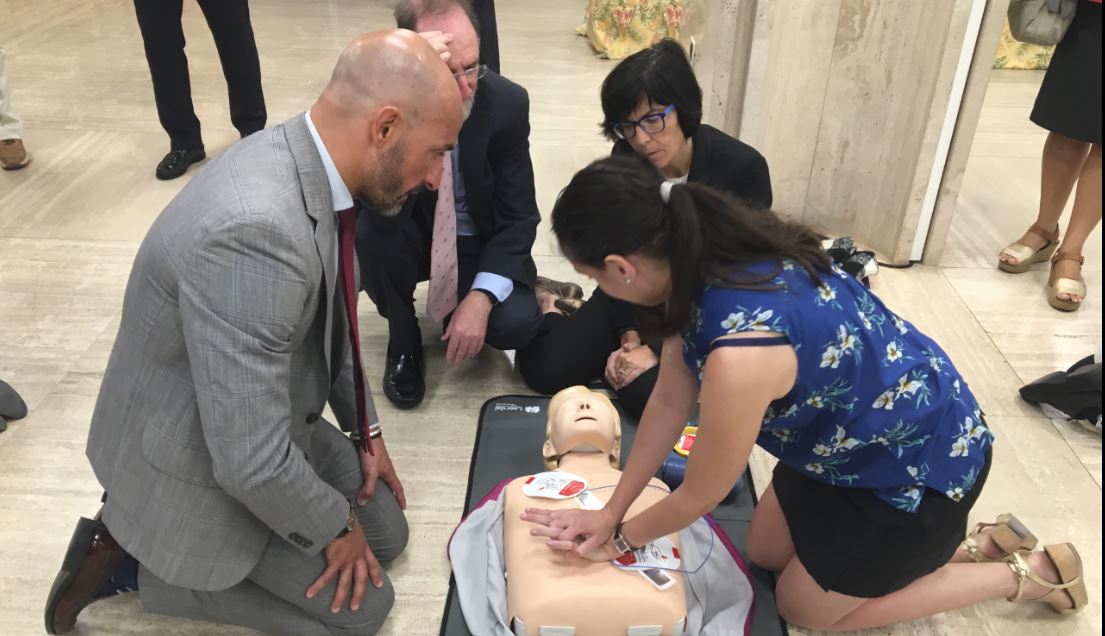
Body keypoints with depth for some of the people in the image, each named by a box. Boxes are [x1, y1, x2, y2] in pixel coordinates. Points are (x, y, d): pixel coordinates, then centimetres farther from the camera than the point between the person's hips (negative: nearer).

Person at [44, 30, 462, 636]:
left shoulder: (307, 166, -9)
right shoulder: (253, 229, -39)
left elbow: (328, 317, 8)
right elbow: (251, 461, -33)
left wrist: (365, 428, 11)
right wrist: (334, 527, -14)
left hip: (267, 421, 8)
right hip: (200, 459, -8)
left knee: (386, 532, 16)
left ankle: (161, 541, 20)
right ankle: (127, 557, 9)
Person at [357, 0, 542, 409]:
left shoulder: (507, 102, -19)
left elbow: (517, 217, -14)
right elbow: (384, 215, -35)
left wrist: (480, 298, -27)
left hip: (478, 243, 0)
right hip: (410, 236, 0)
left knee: (516, 324, -25)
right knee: (367, 229, -33)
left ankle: (462, 301, 13)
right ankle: (403, 337, -3)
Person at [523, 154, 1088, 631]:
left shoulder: (739, 356, -41)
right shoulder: (705, 257, -15)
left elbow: (701, 496, -22)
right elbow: (670, 401, -4)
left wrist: (620, 538, -2)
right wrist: (608, 512, 2)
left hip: (923, 465, -8)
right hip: (862, 435, 8)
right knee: (765, 552, 20)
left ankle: (1024, 573, 21)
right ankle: (964, 545, 27)